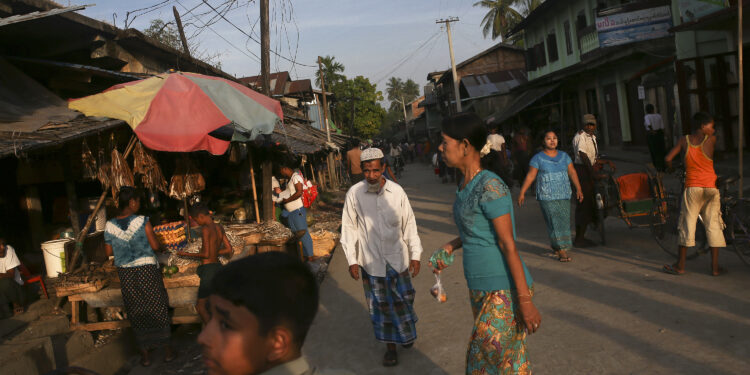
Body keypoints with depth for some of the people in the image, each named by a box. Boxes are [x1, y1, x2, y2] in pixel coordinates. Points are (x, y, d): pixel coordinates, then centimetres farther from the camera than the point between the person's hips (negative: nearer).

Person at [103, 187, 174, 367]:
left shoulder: (110, 225, -4)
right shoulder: (142, 222, -15)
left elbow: (109, 252, 3)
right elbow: (155, 246, -12)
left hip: (125, 274, 3)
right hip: (147, 270, -3)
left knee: (136, 312, 13)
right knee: (157, 308, 11)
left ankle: (145, 353, 20)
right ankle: (167, 348, 20)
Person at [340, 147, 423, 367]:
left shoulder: (397, 192, -7)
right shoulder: (354, 194, -9)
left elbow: (409, 225, 1)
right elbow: (349, 228, -1)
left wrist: (415, 255, 0)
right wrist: (352, 260, -2)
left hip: (397, 258, 1)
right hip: (371, 261, -1)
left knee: (403, 300, 14)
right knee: (380, 305, 8)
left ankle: (407, 333, 42)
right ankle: (390, 347, 25)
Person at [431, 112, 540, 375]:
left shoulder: (490, 186, -19)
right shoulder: (466, 184, 6)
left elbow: (509, 245, -19)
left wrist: (525, 300, -17)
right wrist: (451, 246, 5)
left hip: (504, 292, -8)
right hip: (480, 288, 8)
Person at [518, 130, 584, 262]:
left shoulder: (564, 156, 10)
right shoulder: (538, 158, -2)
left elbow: (572, 173, 6)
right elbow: (530, 176, -3)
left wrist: (578, 189, -3)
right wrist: (522, 193, -8)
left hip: (564, 195, 4)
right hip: (547, 196, -4)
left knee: (564, 221, 7)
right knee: (554, 222, -8)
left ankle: (555, 246, 26)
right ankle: (562, 250, -6)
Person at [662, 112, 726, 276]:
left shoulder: (684, 140, 0)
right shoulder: (711, 139, -4)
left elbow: (668, 158, -2)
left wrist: (671, 168, 17)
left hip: (692, 188, 1)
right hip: (711, 188, 0)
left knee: (687, 225, 6)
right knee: (713, 225, 7)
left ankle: (680, 265, 10)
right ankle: (715, 267, 11)